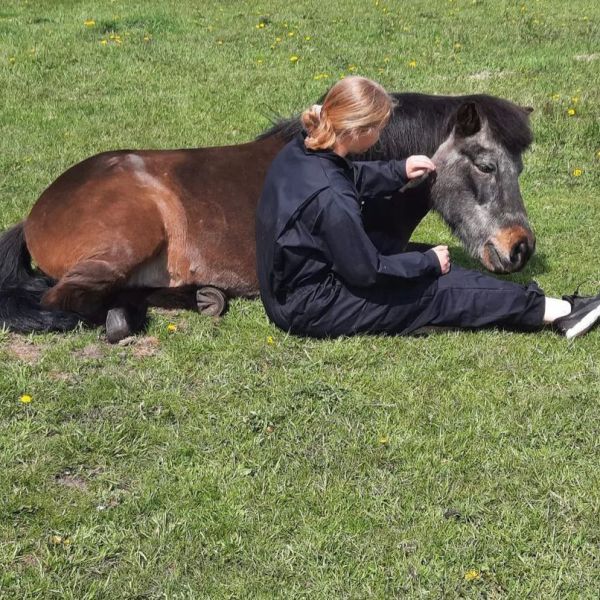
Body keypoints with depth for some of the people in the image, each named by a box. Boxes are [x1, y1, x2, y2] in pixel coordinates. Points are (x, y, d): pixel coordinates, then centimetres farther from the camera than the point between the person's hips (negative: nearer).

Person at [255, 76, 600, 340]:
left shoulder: (301, 150, -4)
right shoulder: (331, 199, -33)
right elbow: (368, 271, -21)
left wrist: (398, 172, 9)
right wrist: (428, 262, -7)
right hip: (312, 310, -9)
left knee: (431, 270, 9)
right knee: (434, 291, -4)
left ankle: (554, 309, 8)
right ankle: (552, 311, 4)